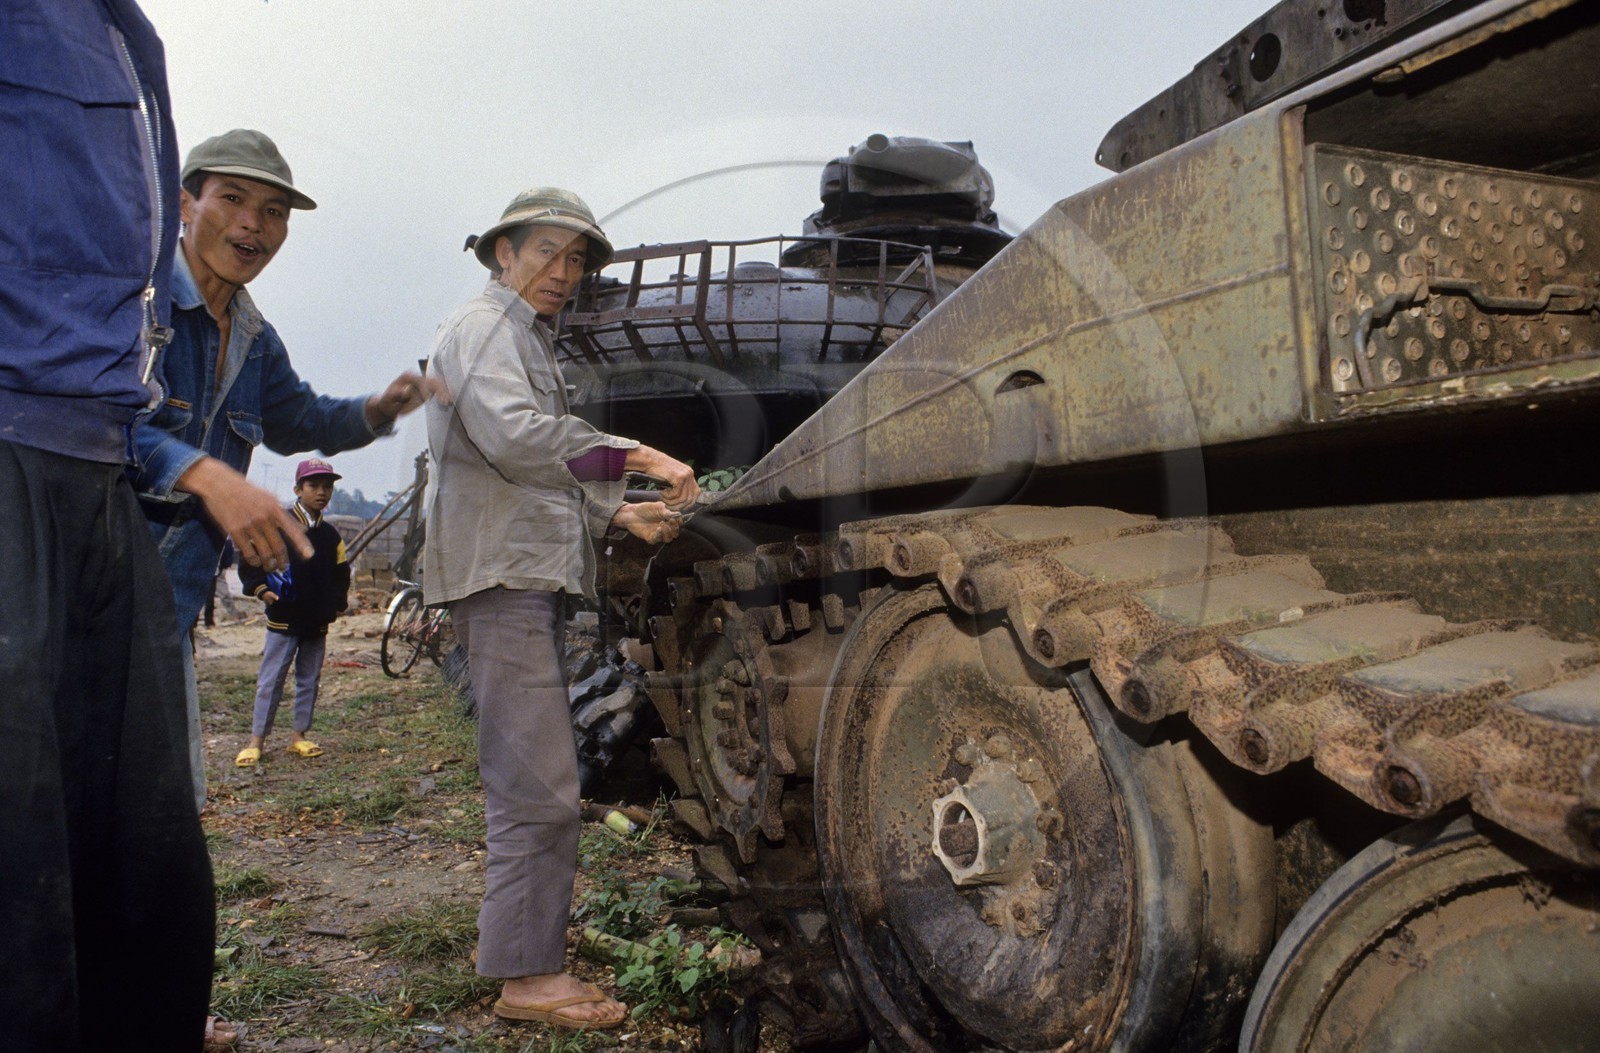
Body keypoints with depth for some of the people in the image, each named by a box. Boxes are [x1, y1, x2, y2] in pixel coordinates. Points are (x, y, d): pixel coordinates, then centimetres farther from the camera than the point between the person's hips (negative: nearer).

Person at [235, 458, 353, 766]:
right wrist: (260, 589, -16)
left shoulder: (331, 535, 10)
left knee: (309, 680, 11)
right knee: (271, 681, 0)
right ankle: (256, 739, 7)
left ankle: (298, 734, 21)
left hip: (318, 622, 5)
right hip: (283, 619, -5)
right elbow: (249, 559, -4)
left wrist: (336, 603, 10)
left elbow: (341, 573, 20)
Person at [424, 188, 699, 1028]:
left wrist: (617, 515, 13)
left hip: (532, 577, 11)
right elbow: (514, 437, -24)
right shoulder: (480, 328, -5)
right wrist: (633, 455, -25)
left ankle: (509, 935, 29)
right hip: (500, 575, -11)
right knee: (540, 788, -10)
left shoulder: (526, 341, 26)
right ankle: (528, 975, -1)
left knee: (526, 778, 17)